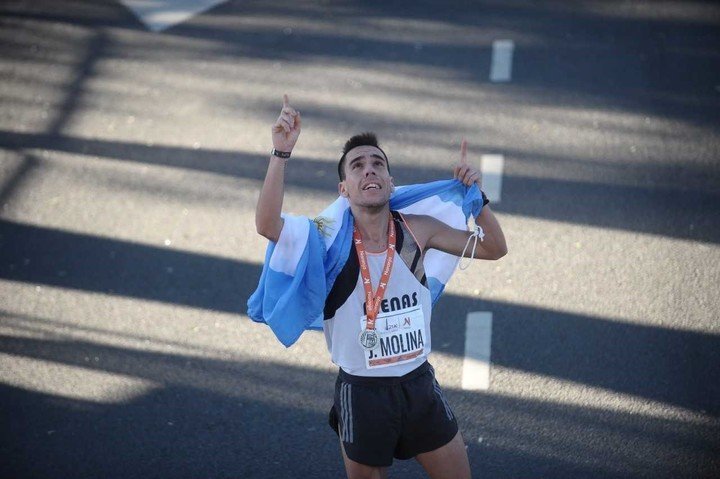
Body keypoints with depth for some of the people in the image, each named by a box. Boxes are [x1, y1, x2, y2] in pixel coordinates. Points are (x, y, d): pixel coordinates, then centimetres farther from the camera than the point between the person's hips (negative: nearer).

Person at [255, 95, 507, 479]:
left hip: (420, 385, 3)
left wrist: (477, 196, -9)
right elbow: (267, 226, -31)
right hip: (361, 392, -3)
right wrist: (282, 152, -36)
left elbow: (494, 248, 6)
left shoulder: (416, 230, -3)